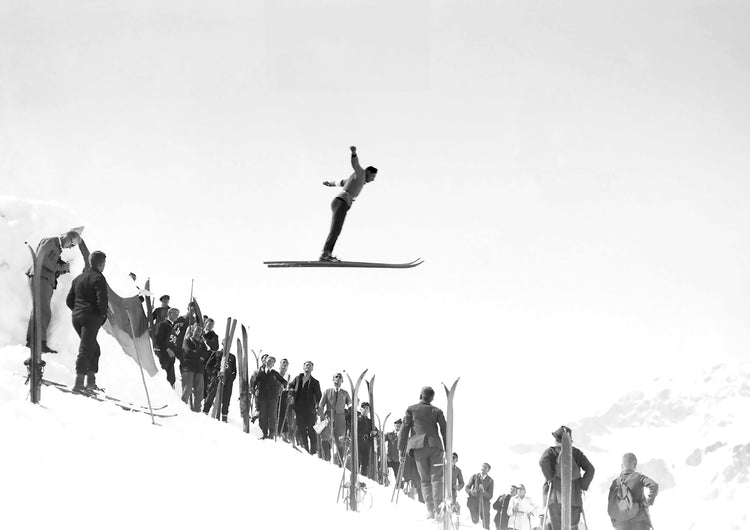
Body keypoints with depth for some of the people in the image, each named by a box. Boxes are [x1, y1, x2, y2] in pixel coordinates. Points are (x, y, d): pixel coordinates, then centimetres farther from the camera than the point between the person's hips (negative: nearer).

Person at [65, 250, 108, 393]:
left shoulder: (78, 278, 17)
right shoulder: (98, 278, -7)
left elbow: (69, 300, 17)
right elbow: (102, 300, -18)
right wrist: (103, 314, -3)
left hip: (76, 317, 8)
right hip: (91, 318, -8)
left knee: (94, 348, 18)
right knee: (86, 349, -10)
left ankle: (91, 382, 15)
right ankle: (78, 384, -17)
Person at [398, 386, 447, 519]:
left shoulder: (411, 409, 10)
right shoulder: (437, 411, 12)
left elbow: (404, 429, 5)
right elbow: (445, 431, 7)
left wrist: (401, 449, 6)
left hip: (419, 447, 0)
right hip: (435, 445, 0)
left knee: (425, 480, 4)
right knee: (436, 478, 2)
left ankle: (430, 511, -7)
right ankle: (438, 508, -14)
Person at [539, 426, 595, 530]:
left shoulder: (551, 451, 7)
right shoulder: (577, 452, 13)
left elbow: (543, 461, -16)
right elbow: (590, 469, 4)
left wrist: (549, 478, -5)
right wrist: (583, 486, 6)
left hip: (555, 497, -1)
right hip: (574, 497, 2)